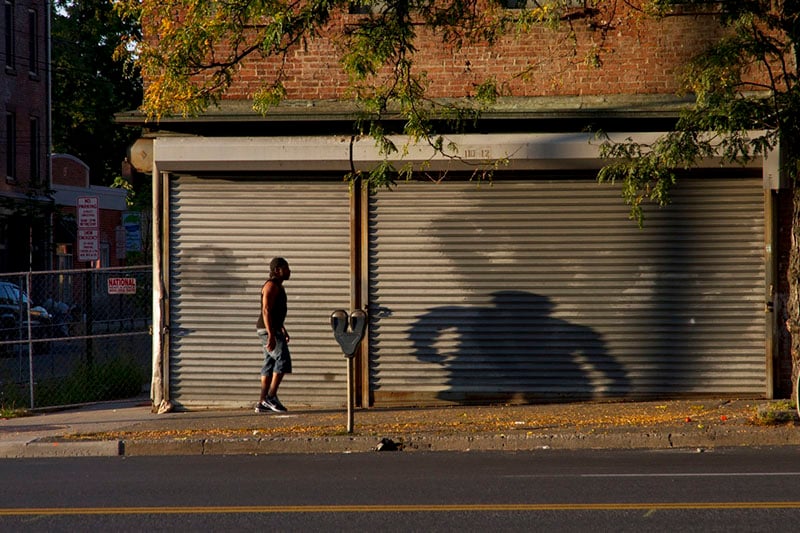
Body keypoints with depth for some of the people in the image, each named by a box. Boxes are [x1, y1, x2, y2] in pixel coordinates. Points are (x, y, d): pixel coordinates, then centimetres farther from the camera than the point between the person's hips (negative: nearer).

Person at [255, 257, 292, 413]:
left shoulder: (278, 286, 18)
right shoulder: (271, 286, -15)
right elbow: (266, 311, -22)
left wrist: (283, 330, 28)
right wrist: (271, 335, -28)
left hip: (273, 329, 10)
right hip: (268, 329, -10)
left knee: (270, 364, 7)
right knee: (283, 359, -14)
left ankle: (262, 403, 5)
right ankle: (271, 397, -16)